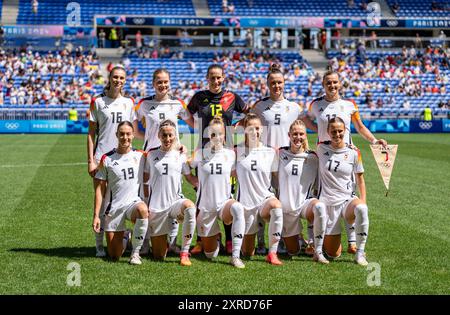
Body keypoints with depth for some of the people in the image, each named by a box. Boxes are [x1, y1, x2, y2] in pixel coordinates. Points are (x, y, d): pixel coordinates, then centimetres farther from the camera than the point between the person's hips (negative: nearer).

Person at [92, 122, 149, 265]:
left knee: (143, 210, -40)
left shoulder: (140, 156, 4)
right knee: (114, 256, 2)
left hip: (134, 202, 0)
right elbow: (100, 188, 2)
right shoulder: (107, 159, -1)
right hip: (114, 207, 0)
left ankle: (135, 252, -22)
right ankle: (124, 237, 39)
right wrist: (96, 215, -5)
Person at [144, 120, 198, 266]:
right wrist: (146, 203, 3)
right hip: (156, 206, 0)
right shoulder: (151, 155, 6)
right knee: (159, 256, 2)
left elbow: (191, 179, 12)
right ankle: (162, 241, 42)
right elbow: (145, 180, 12)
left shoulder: (180, 155, 6)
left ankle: (184, 253, -29)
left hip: (175, 201, 0)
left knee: (189, 206, -40)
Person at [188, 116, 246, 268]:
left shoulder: (230, 154, 0)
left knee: (238, 208, -39)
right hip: (205, 207, 0)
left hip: (224, 203, 0)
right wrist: (200, 184, 0)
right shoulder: (200, 154, -3)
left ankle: (235, 256, -35)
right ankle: (214, 237, 44)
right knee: (210, 254, 5)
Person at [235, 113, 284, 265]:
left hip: (265, 198, 0)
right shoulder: (238, 151, -1)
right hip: (246, 202, 0)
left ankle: (272, 253, -31)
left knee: (276, 205, -40)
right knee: (247, 252, 3)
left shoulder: (270, 152, 3)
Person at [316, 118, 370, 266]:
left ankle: (360, 253, -24)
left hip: (348, 199, 0)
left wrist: (363, 200, -8)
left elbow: (360, 179, 4)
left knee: (361, 209, -40)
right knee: (333, 254, 0)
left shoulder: (353, 152, -3)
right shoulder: (321, 148, -1)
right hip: (327, 202, 0)